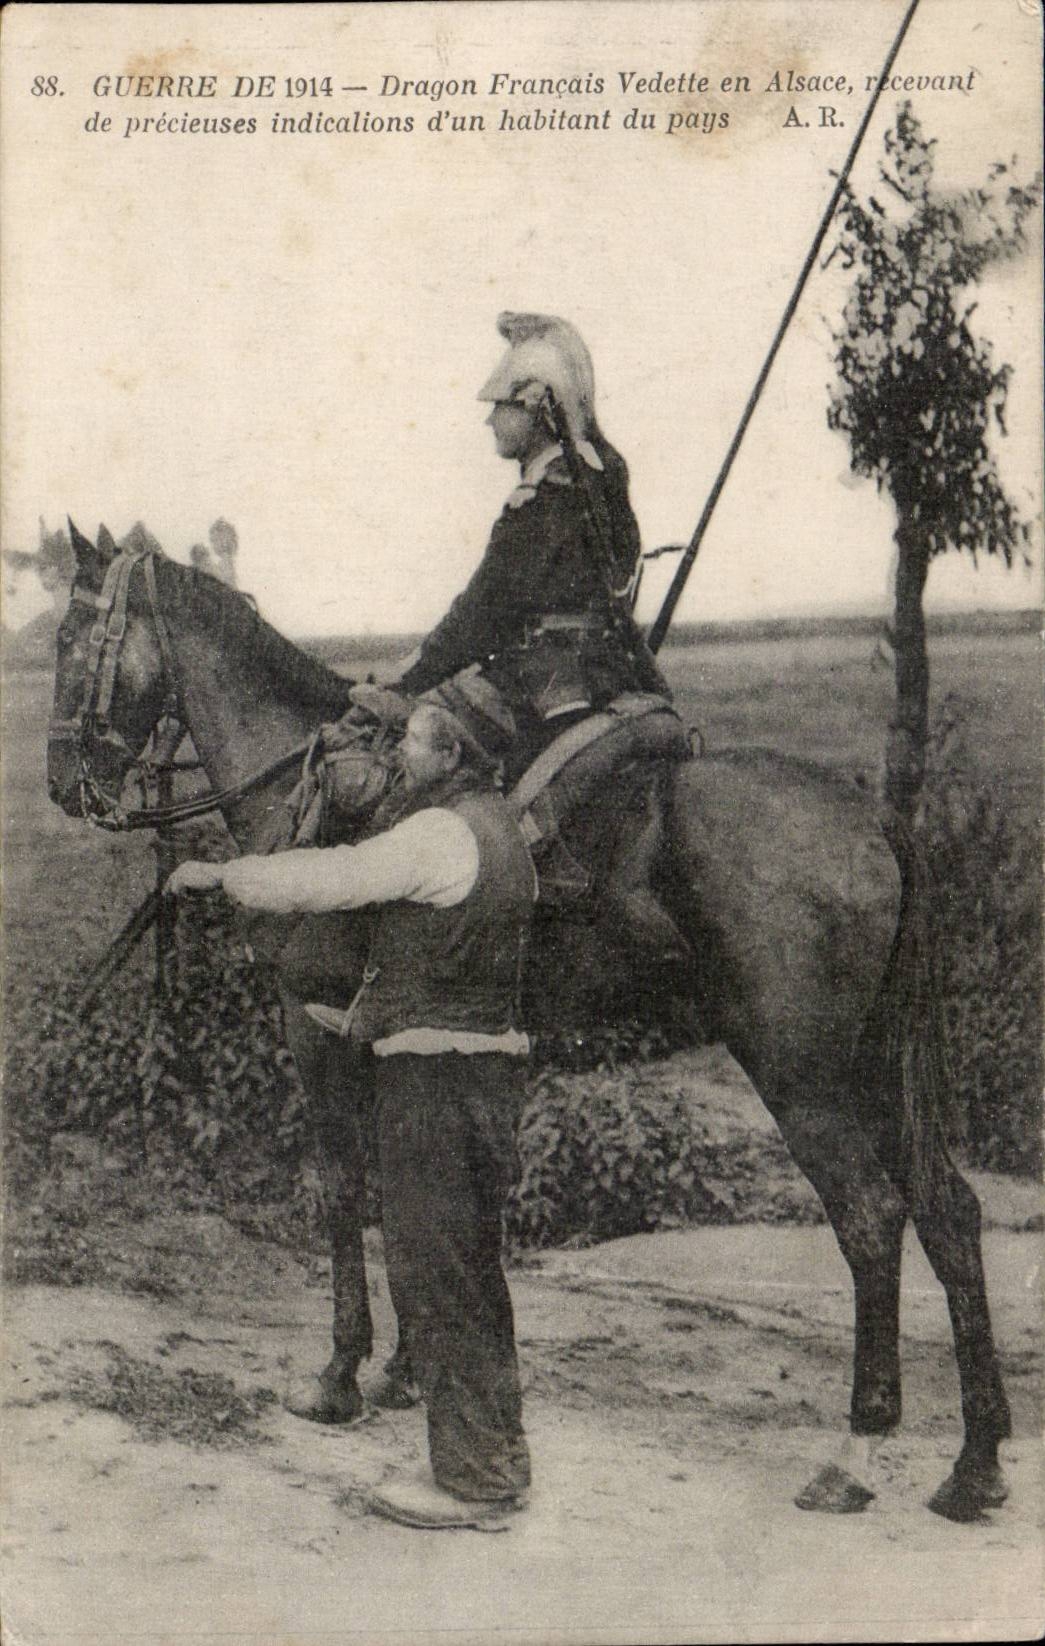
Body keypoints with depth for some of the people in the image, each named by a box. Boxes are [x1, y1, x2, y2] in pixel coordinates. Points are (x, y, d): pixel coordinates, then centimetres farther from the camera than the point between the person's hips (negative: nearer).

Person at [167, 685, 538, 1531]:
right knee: (471, 1269, 18)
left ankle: (472, 1481, 9)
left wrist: (219, 872, 0)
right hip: (487, 1065, 10)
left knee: (432, 1271, 0)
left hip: (435, 1077, -10)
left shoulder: (441, 832, -16)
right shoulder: (497, 827, 15)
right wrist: (368, 1017, 26)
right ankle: (497, 1453, 30)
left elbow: (324, 880, -15)